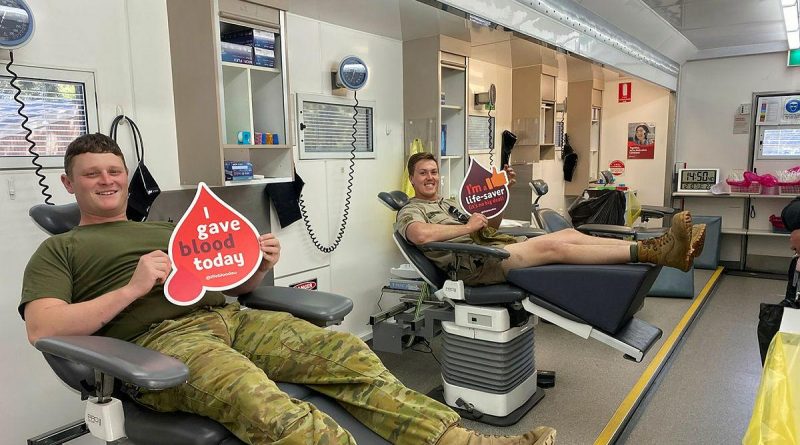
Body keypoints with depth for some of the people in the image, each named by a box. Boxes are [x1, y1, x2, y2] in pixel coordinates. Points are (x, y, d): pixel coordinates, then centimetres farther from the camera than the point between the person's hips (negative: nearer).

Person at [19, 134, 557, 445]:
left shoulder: (169, 229, 30)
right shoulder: (59, 251, 16)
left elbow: (238, 282, 25)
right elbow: (43, 331, -2)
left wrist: (260, 266, 2)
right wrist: (134, 287, -11)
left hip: (230, 317, 6)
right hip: (160, 339, -5)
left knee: (345, 351, -18)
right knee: (262, 402, -36)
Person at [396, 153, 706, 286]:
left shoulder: (448, 203, 31)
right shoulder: (410, 211, 5)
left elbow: (491, 226, 30)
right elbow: (421, 234, -22)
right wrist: (468, 227, -10)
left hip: (493, 245, 9)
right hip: (472, 263, -9)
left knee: (570, 234, -10)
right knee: (551, 246, -25)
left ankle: (655, 247, -19)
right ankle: (651, 253, -30)